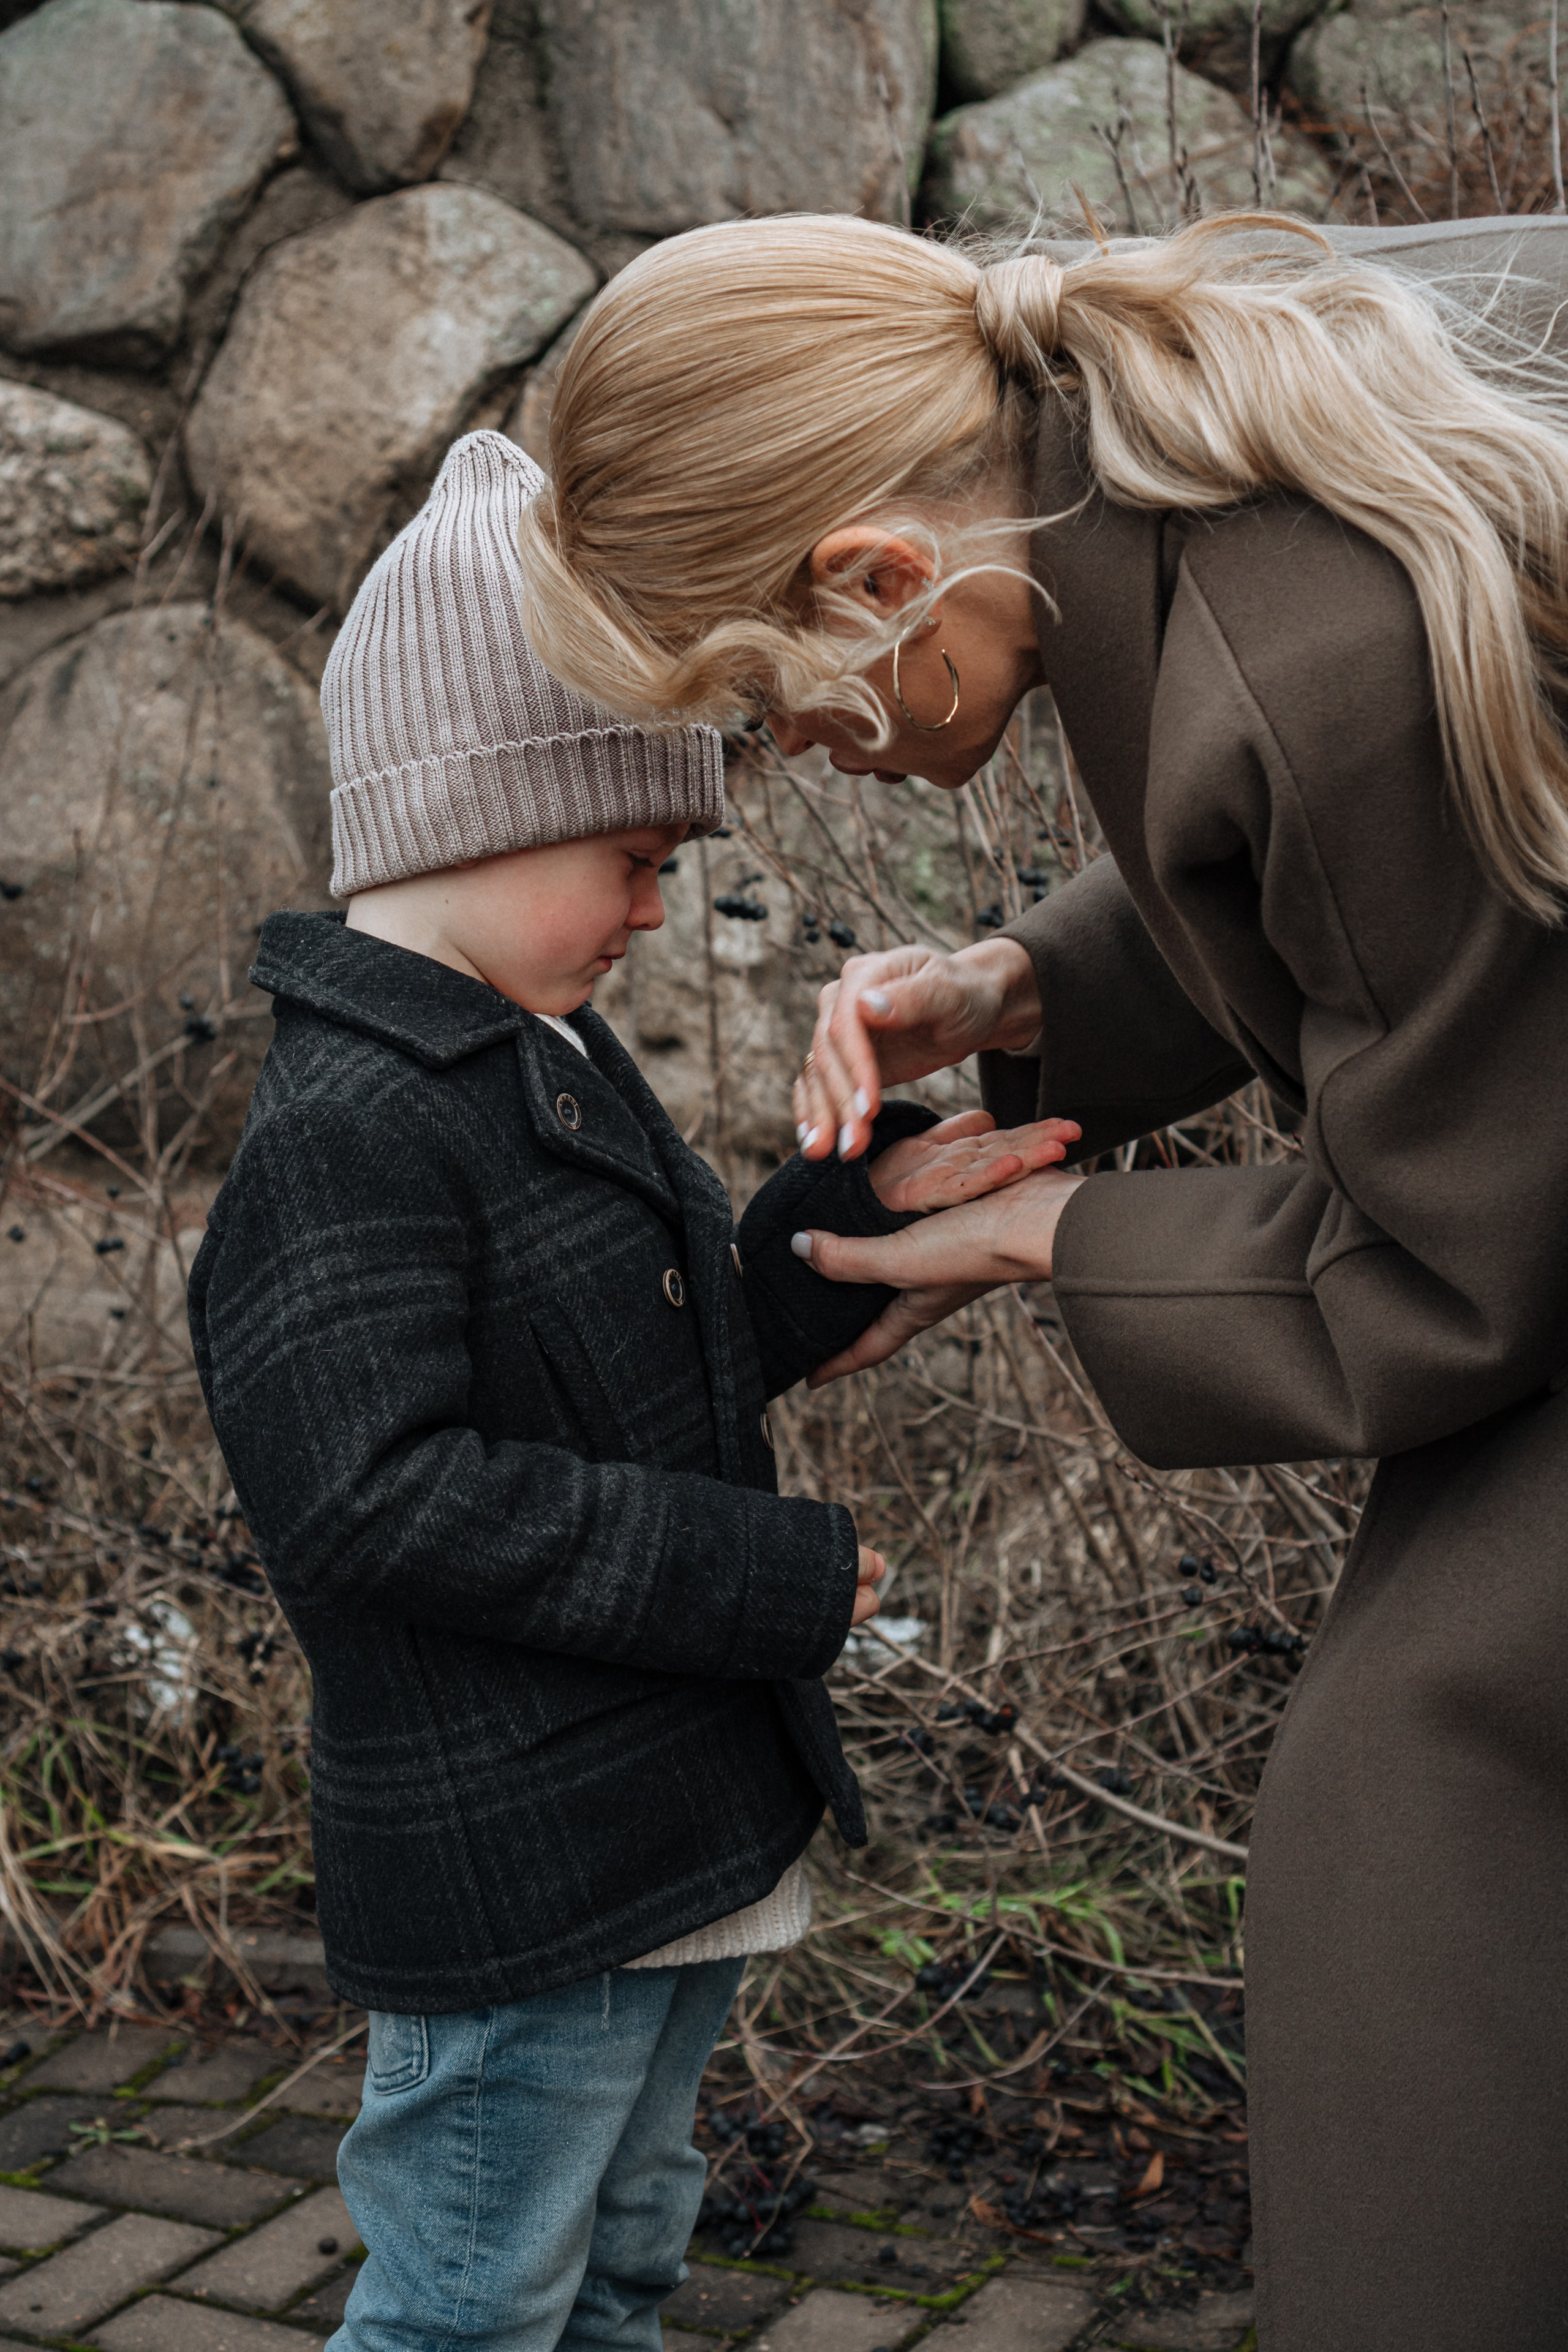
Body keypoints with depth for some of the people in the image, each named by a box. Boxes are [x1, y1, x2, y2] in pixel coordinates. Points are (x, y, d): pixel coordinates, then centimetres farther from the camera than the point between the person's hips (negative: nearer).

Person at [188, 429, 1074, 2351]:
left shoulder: (554, 1069, 11)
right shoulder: (346, 1124, -21)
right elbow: (371, 1500, -28)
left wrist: (865, 1213, 1)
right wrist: (768, 1576, -24)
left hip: (678, 1829, 10)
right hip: (510, 1887, -10)